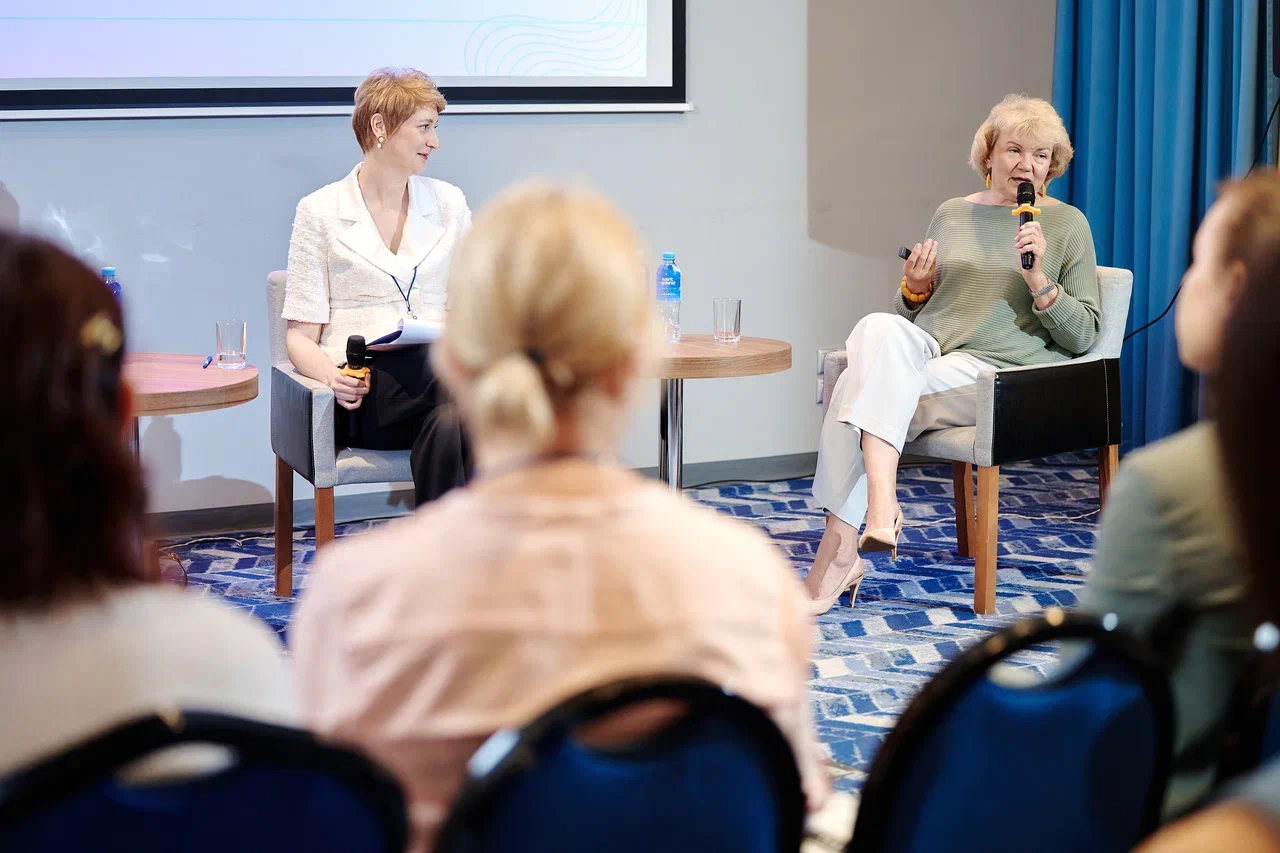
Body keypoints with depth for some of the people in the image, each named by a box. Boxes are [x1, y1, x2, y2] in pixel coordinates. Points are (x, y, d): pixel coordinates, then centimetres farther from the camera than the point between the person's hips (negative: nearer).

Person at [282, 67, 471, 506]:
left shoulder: (449, 203, 18)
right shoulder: (320, 211, 8)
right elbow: (301, 334, 5)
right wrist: (331, 374, -18)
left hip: (442, 370, 3)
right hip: (366, 387, -3)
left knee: (449, 425, -37)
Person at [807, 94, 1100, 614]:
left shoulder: (1067, 225, 9)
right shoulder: (952, 215, 20)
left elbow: (1082, 337, 3)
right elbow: (912, 314, 25)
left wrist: (1039, 279, -11)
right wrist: (914, 288, 3)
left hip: (1000, 373, -4)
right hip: (926, 354, 4)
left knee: (863, 383, -29)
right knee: (879, 326, -32)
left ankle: (838, 553, -30)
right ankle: (881, 505, -40)